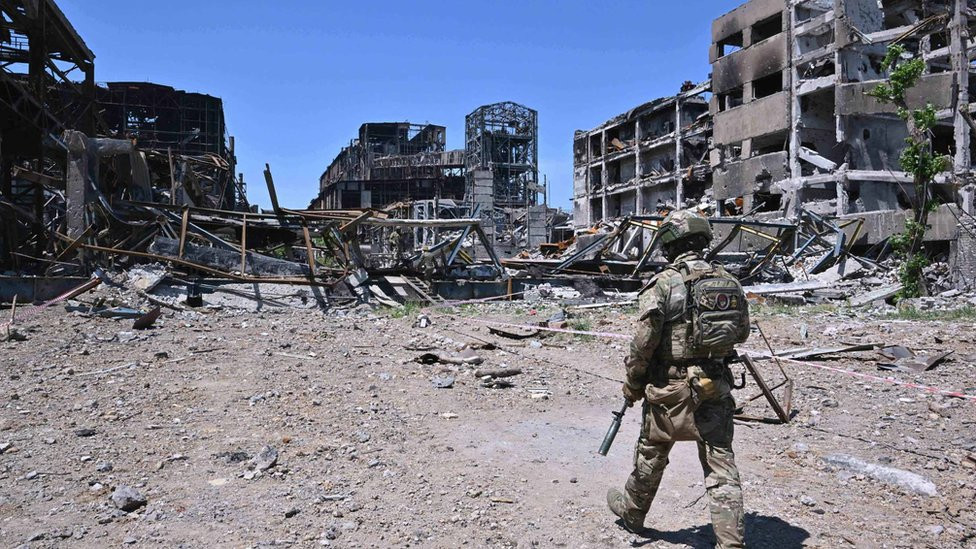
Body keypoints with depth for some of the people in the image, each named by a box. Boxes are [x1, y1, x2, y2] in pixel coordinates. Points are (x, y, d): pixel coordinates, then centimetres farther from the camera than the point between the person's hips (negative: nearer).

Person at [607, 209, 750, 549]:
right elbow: (742, 333, 14)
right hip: (715, 389, 4)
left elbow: (643, 342, -14)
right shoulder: (729, 282, 3)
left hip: (670, 391, -3)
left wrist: (632, 385, -2)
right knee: (721, 463, 7)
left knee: (651, 454, 17)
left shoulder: (662, 284, -13)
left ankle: (632, 511, 37)